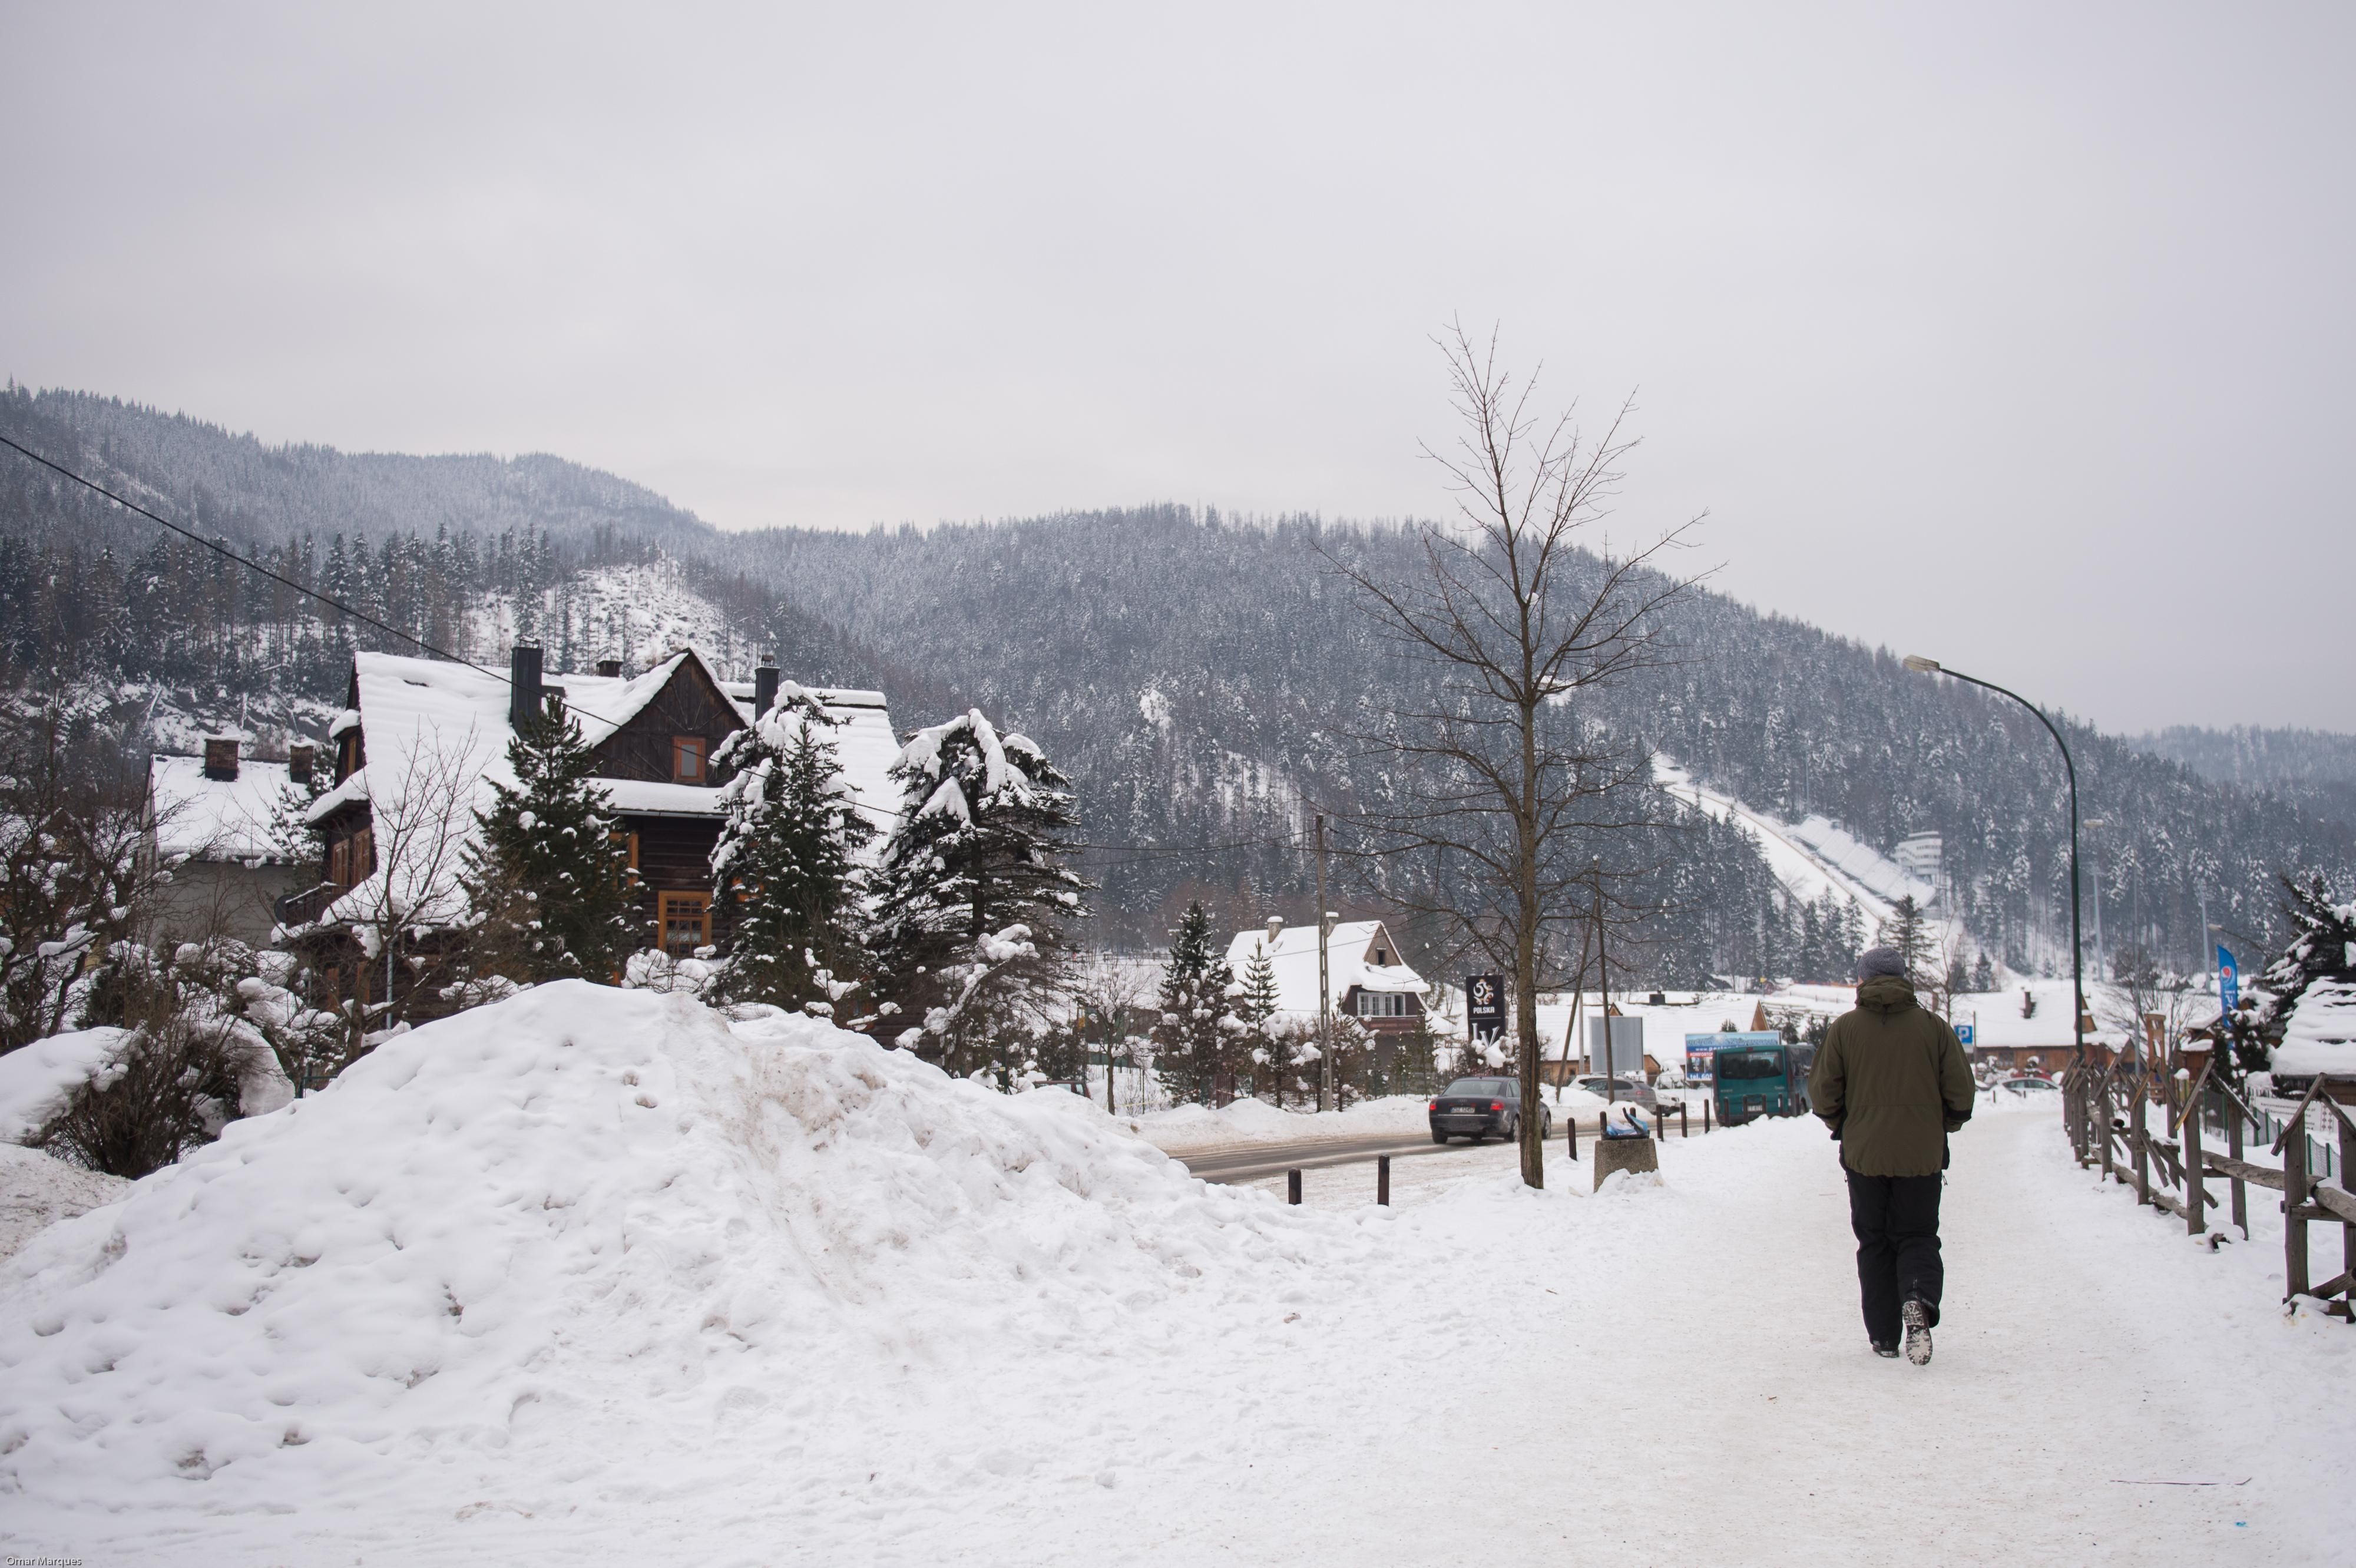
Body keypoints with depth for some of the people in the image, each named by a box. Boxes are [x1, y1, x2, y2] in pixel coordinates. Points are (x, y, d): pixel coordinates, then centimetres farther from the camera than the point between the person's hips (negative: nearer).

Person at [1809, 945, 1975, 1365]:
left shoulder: (1844, 1028, -3)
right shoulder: (1933, 1026, -2)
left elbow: (1822, 1094, -4)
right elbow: (1962, 1095, -2)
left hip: (1864, 1155, 0)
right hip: (1922, 1156, 0)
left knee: (1874, 1243, 12)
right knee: (1917, 1237, 11)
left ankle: (1884, 1335, 11)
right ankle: (1919, 1301, -17)